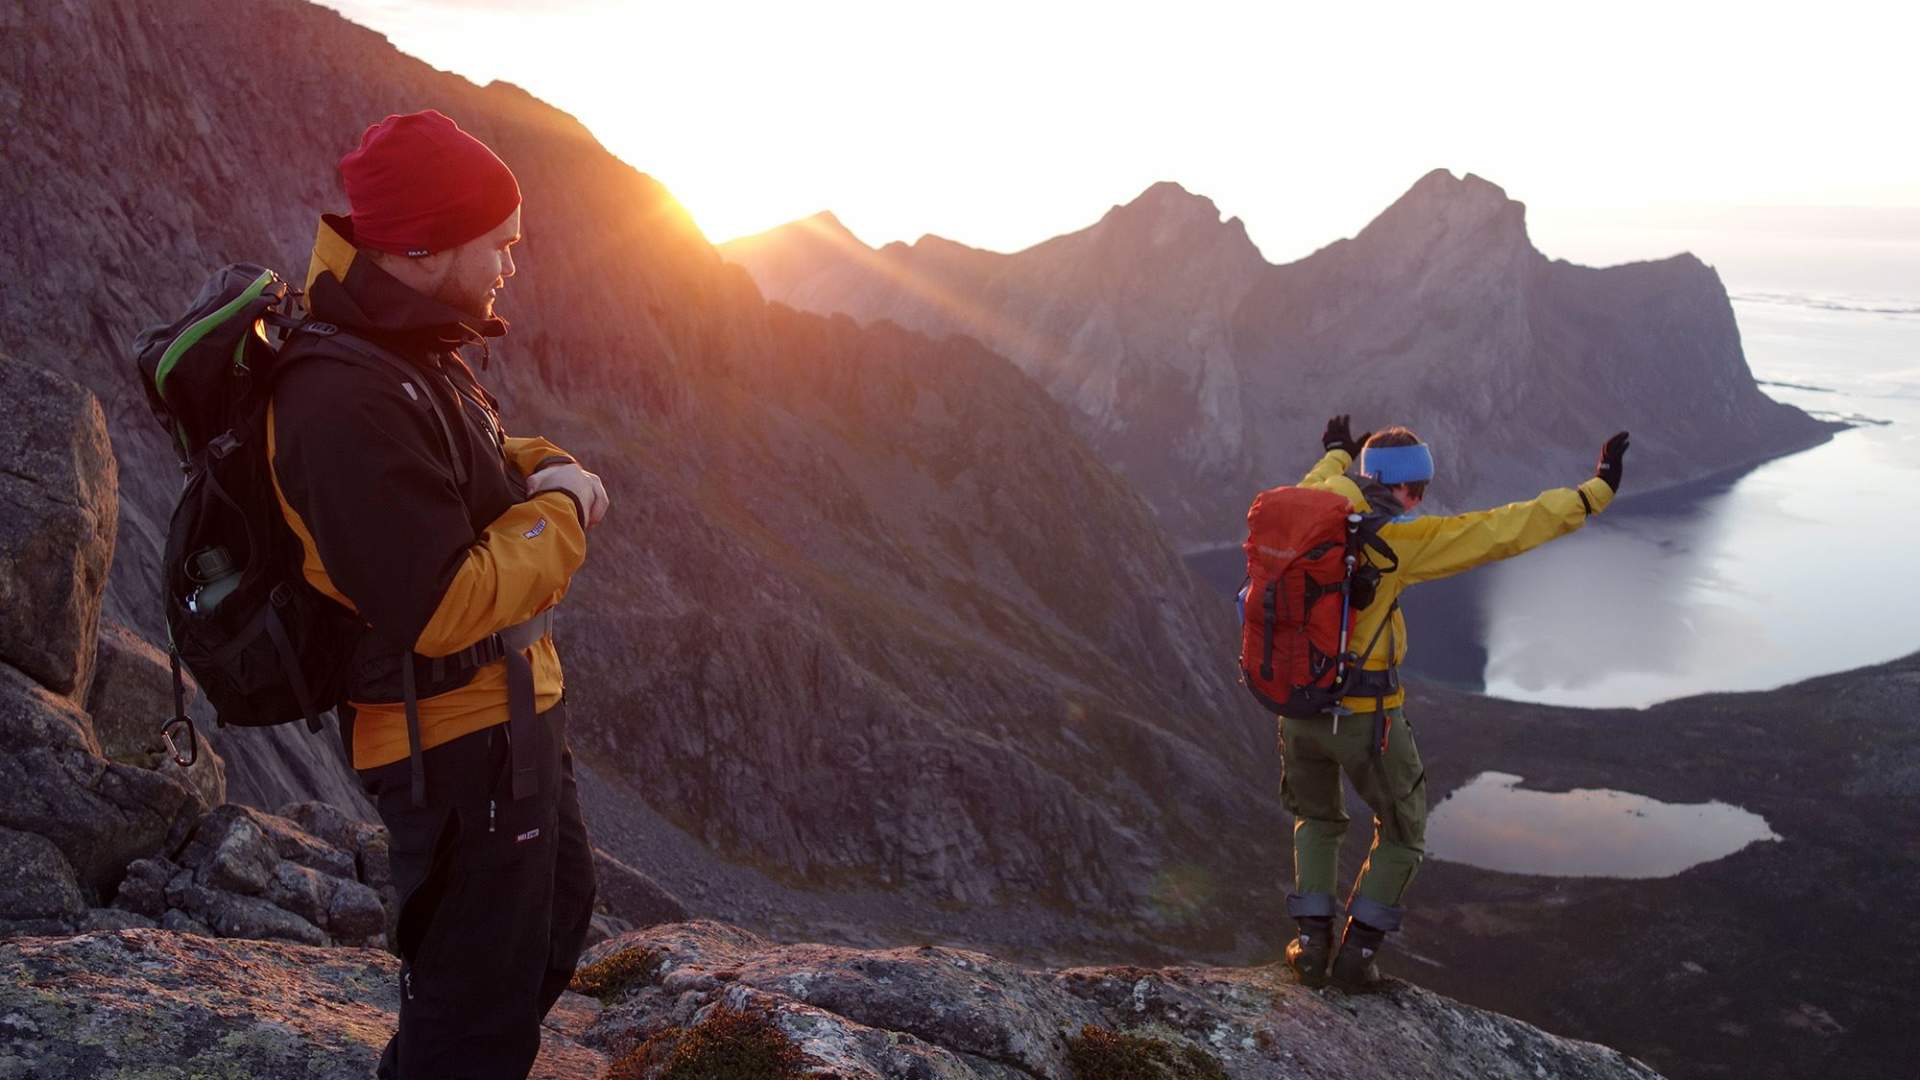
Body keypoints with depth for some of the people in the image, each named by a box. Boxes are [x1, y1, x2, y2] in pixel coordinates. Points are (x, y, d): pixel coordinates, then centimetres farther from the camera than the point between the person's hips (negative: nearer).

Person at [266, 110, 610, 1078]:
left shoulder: (410, 347, 4)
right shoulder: (350, 400, -28)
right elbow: (447, 607, -30)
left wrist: (544, 467, -4)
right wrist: (560, 516, -16)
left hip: (512, 708, 11)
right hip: (458, 743, -11)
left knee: (557, 913, 30)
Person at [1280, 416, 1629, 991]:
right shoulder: (1397, 537, -15)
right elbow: (1503, 531, -14)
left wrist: (1337, 453, 50)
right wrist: (1594, 493, -7)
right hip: (1366, 712, -6)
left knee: (1317, 820, 27)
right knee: (1402, 833, 18)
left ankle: (1311, 939, 20)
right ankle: (1357, 949, 16)